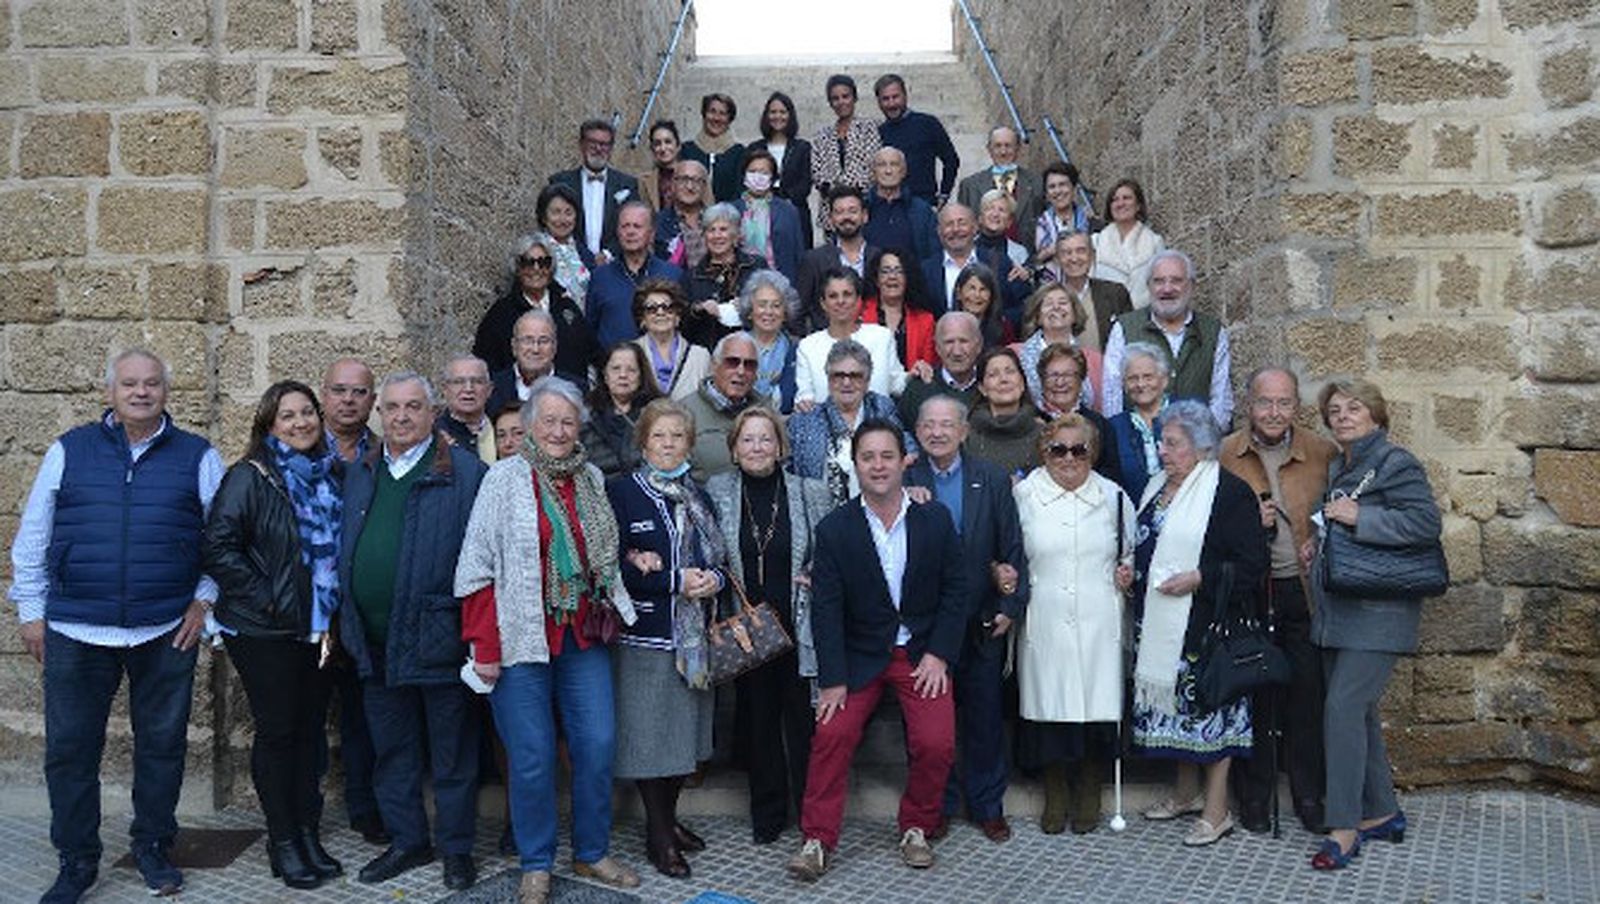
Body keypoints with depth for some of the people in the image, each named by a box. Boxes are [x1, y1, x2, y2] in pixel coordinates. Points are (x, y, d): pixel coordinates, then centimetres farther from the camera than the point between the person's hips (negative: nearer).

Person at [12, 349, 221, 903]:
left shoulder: (198, 458, 3)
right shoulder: (70, 451, 5)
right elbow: (32, 538, 8)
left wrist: (203, 599, -2)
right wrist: (31, 611, 4)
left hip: (166, 631, 0)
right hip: (75, 630, 1)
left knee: (162, 745, 9)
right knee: (70, 749, 7)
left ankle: (153, 847, 27)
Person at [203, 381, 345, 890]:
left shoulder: (331, 475, 9)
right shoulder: (251, 478, -8)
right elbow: (219, 546, -14)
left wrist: (332, 613, 6)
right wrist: (266, 599, -15)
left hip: (317, 629, 5)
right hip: (264, 632, -5)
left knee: (311, 729, 11)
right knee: (277, 731, 3)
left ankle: (308, 834, 23)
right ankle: (283, 842, 15)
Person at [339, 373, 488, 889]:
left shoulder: (465, 473, -6)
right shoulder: (359, 474, 12)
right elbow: (347, 550, 18)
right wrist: (348, 621, 11)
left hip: (437, 636, -5)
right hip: (375, 641, 6)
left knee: (451, 750, 7)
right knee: (392, 749, 17)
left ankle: (456, 848, 22)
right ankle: (407, 841, 32)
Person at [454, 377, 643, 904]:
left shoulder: (591, 478, 9)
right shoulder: (505, 478, -5)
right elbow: (477, 565, -8)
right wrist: (484, 646, -11)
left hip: (583, 637, 4)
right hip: (522, 638, -4)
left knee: (598, 745, 5)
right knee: (532, 758, 2)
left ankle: (591, 854, 24)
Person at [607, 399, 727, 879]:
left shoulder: (698, 496, 12)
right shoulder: (621, 492, -5)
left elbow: (720, 556, 16)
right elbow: (614, 566, -12)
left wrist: (714, 578, -7)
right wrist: (676, 581, -17)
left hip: (693, 633, 5)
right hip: (645, 633, -5)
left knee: (684, 729, 11)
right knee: (649, 734, 0)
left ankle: (669, 819, 28)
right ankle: (658, 835, 14)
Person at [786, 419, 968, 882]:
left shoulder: (935, 519, -4)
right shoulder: (834, 528, -7)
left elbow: (954, 590, 1)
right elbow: (826, 608, -7)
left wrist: (939, 654, -7)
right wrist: (832, 679, -12)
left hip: (922, 652, 0)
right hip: (860, 655, 0)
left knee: (936, 743, -13)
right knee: (832, 735, -14)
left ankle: (916, 828, 13)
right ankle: (817, 839, 2)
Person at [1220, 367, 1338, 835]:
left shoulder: (1323, 453, 4)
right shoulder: (1223, 455, 1)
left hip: (1304, 591, 1)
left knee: (1307, 697, 7)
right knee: (1252, 696, 7)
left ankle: (1310, 797, 22)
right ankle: (1254, 798, 20)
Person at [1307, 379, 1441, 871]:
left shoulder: (1395, 463, -9)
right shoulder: (1337, 468, 16)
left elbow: (1426, 522, -20)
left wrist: (1359, 518, -21)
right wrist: (1318, 546, 11)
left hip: (1377, 614, -9)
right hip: (1337, 613, 9)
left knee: (1343, 708, -13)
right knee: (1358, 711, 13)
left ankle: (1344, 827, -5)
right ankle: (1382, 813, 26)